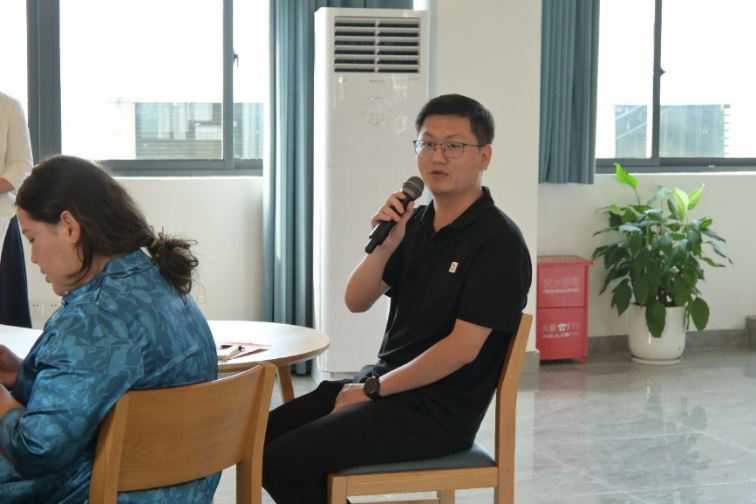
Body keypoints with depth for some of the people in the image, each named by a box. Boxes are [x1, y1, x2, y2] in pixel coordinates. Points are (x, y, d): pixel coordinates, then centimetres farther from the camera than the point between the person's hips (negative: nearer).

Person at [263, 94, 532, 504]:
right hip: (385, 384, 8)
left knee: (284, 460, -17)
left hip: (437, 412, -8)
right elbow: (356, 301, 5)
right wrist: (384, 245, -13)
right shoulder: (416, 223, 9)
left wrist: (373, 389, -11)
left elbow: (462, 347, -18)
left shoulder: (498, 241, -13)